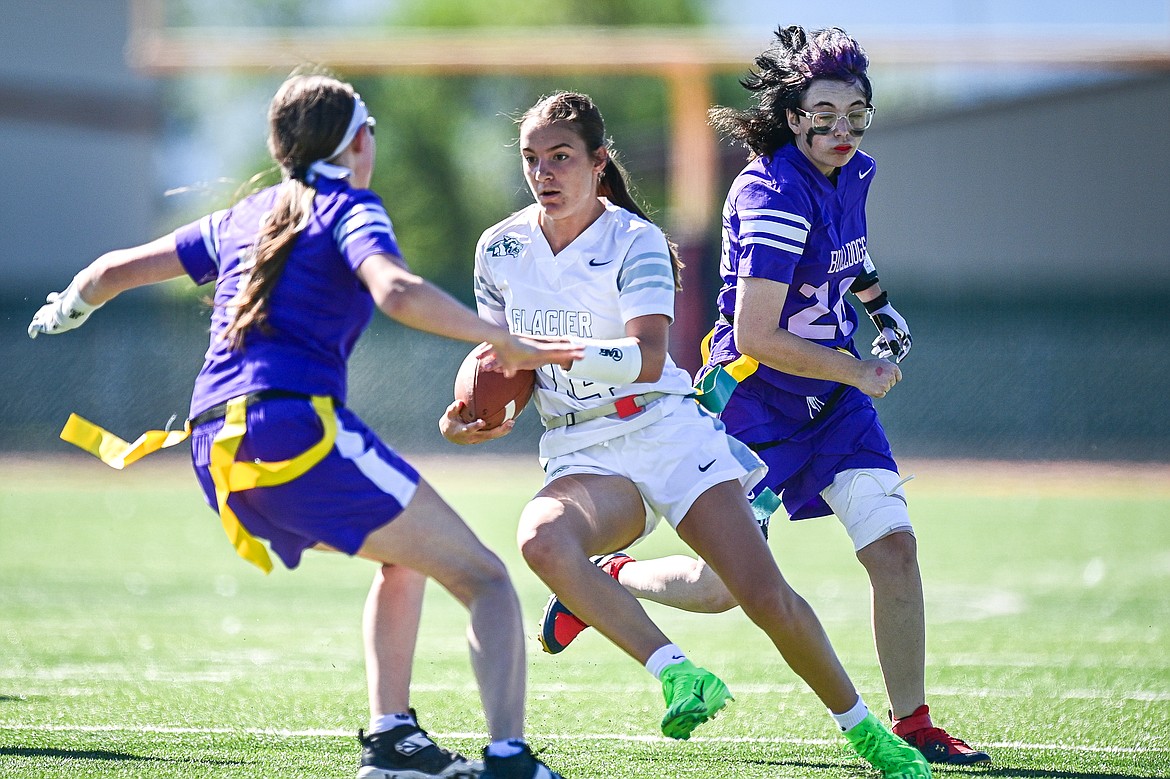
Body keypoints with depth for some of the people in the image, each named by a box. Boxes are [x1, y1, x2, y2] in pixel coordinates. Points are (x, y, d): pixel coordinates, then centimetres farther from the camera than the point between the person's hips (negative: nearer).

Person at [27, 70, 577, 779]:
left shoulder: (243, 218, 23)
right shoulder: (349, 209, 3)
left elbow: (113, 272, 29)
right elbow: (397, 293, -19)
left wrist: (67, 310, 51)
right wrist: (508, 343, -11)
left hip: (217, 453, 8)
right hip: (298, 429, -8)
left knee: (406, 555, 29)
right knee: (484, 578, -5)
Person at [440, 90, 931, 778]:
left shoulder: (634, 241, -6)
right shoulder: (501, 248, 6)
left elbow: (648, 358, -20)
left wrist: (557, 352, -35)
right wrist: (467, 414, 0)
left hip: (666, 433, -2)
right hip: (581, 457, 2)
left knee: (765, 596, -14)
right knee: (541, 538, -35)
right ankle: (680, 676, -34)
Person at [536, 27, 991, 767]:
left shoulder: (855, 171, 0)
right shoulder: (775, 194, -25)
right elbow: (755, 338, -26)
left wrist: (880, 304, 18)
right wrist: (854, 369, -17)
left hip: (833, 397, 7)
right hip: (755, 399, -6)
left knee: (894, 545, -9)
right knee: (724, 587, -2)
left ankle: (911, 722, -2)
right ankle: (610, 576, 28)